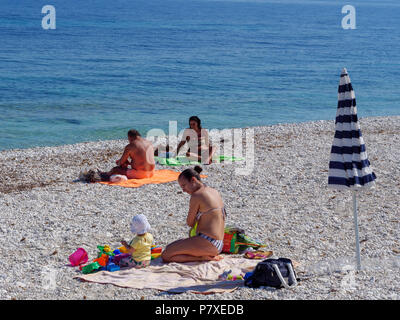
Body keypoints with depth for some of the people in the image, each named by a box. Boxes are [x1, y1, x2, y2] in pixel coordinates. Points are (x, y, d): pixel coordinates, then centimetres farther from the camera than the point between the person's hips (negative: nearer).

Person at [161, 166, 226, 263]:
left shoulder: (196, 196, -11)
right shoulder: (215, 192, 14)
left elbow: (190, 223, -3)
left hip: (207, 243, -10)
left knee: (165, 256, -13)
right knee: (170, 248, 21)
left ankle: (203, 257, -13)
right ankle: (210, 256, 6)